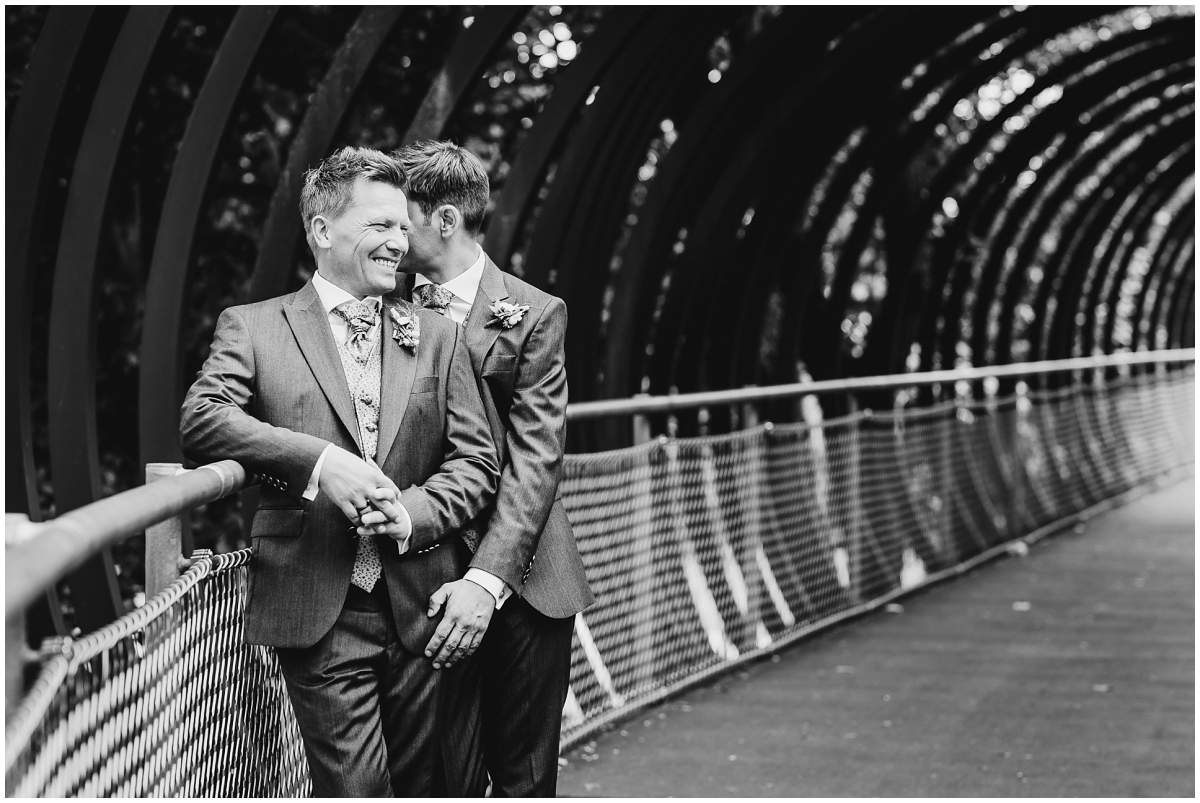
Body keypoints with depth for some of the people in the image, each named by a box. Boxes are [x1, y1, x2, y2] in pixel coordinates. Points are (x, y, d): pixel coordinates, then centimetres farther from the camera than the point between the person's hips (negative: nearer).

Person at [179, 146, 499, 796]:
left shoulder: (437, 335, 14)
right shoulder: (253, 328, 4)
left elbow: (476, 459, 9)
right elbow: (201, 418, -12)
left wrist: (414, 513, -11)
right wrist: (318, 461, -22)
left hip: (421, 611, 3)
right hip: (318, 614, -3)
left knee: (427, 786, 9)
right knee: (354, 789, -7)